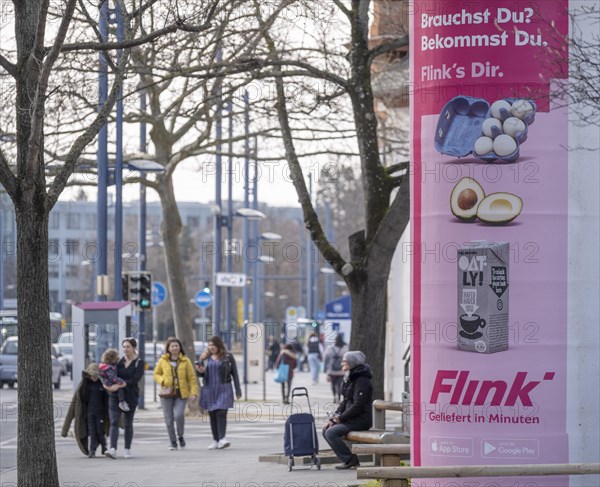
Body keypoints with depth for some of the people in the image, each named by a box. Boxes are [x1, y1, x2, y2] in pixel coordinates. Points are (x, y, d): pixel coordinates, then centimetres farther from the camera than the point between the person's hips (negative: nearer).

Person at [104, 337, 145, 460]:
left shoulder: (139, 363, -1)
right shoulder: (118, 361, 9)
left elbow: (135, 379, -15)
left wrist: (119, 385, -24)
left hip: (130, 396, -2)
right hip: (115, 396, 2)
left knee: (128, 424, 7)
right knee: (114, 422, -11)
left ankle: (127, 449, 19)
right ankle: (113, 449, -20)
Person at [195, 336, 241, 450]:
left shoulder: (227, 357, 1)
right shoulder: (205, 358, 10)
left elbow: (234, 374, 3)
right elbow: (201, 374, 18)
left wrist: (238, 391, 0)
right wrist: (200, 371, -7)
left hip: (223, 390, -4)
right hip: (209, 391, 4)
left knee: (221, 413, -15)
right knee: (212, 415, 4)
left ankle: (222, 439, -20)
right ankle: (215, 440, 9)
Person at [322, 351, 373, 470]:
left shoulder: (362, 381, -16)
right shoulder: (349, 379, 15)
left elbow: (358, 405, -21)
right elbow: (345, 402, 17)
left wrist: (341, 418, -15)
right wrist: (333, 419, 6)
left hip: (361, 420, -10)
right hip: (351, 418, 10)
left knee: (331, 432, -20)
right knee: (326, 430, 6)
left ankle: (349, 460, -13)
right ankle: (349, 459, 4)